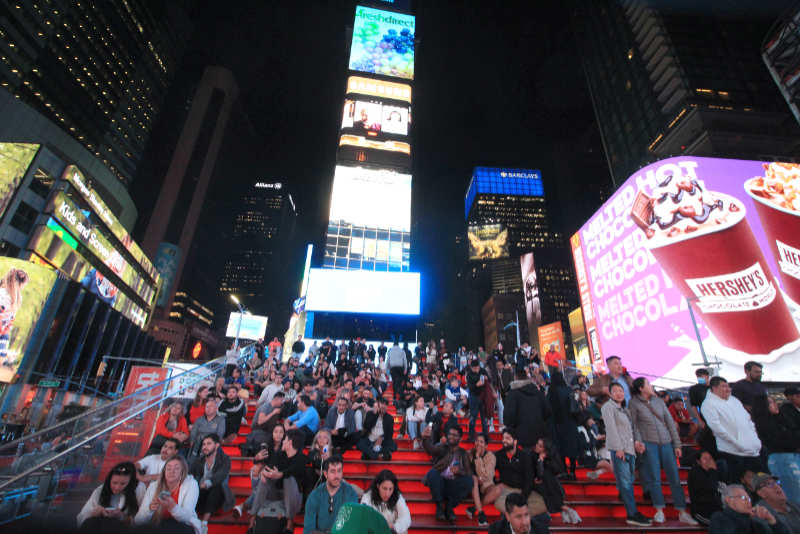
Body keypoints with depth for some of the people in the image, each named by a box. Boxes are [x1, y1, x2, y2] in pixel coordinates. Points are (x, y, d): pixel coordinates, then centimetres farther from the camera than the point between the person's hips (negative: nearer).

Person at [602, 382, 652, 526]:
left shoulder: (625, 409, 20)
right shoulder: (608, 407, -4)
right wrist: (618, 448, -15)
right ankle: (632, 514, -2)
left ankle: (633, 513, 14)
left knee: (629, 481, 9)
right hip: (618, 449, -7)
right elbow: (611, 428, -11)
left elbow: (631, 429, 20)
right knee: (625, 482, -6)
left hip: (630, 449, 7)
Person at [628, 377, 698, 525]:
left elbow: (670, 422, 9)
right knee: (655, 478, 1)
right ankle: (659, 511, 12)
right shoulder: (634, 403, -3)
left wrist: (677, 444, 5)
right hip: (649, 443, -3)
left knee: (674, 477, 5)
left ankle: (682, 513, 15)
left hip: (666, 442, 3)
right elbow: (633, 424, 0)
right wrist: (638, 440, -12)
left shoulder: (659, 401, 7)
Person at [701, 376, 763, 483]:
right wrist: (736, 443, -16)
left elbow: (748, 419, 20)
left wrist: (754, 437, 7)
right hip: (733, 451, -8)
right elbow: (717, 427, -16)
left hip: (752, 450, 8)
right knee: (735, 486, -2)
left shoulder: (734, 400, 18)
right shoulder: (709, 404, -9)